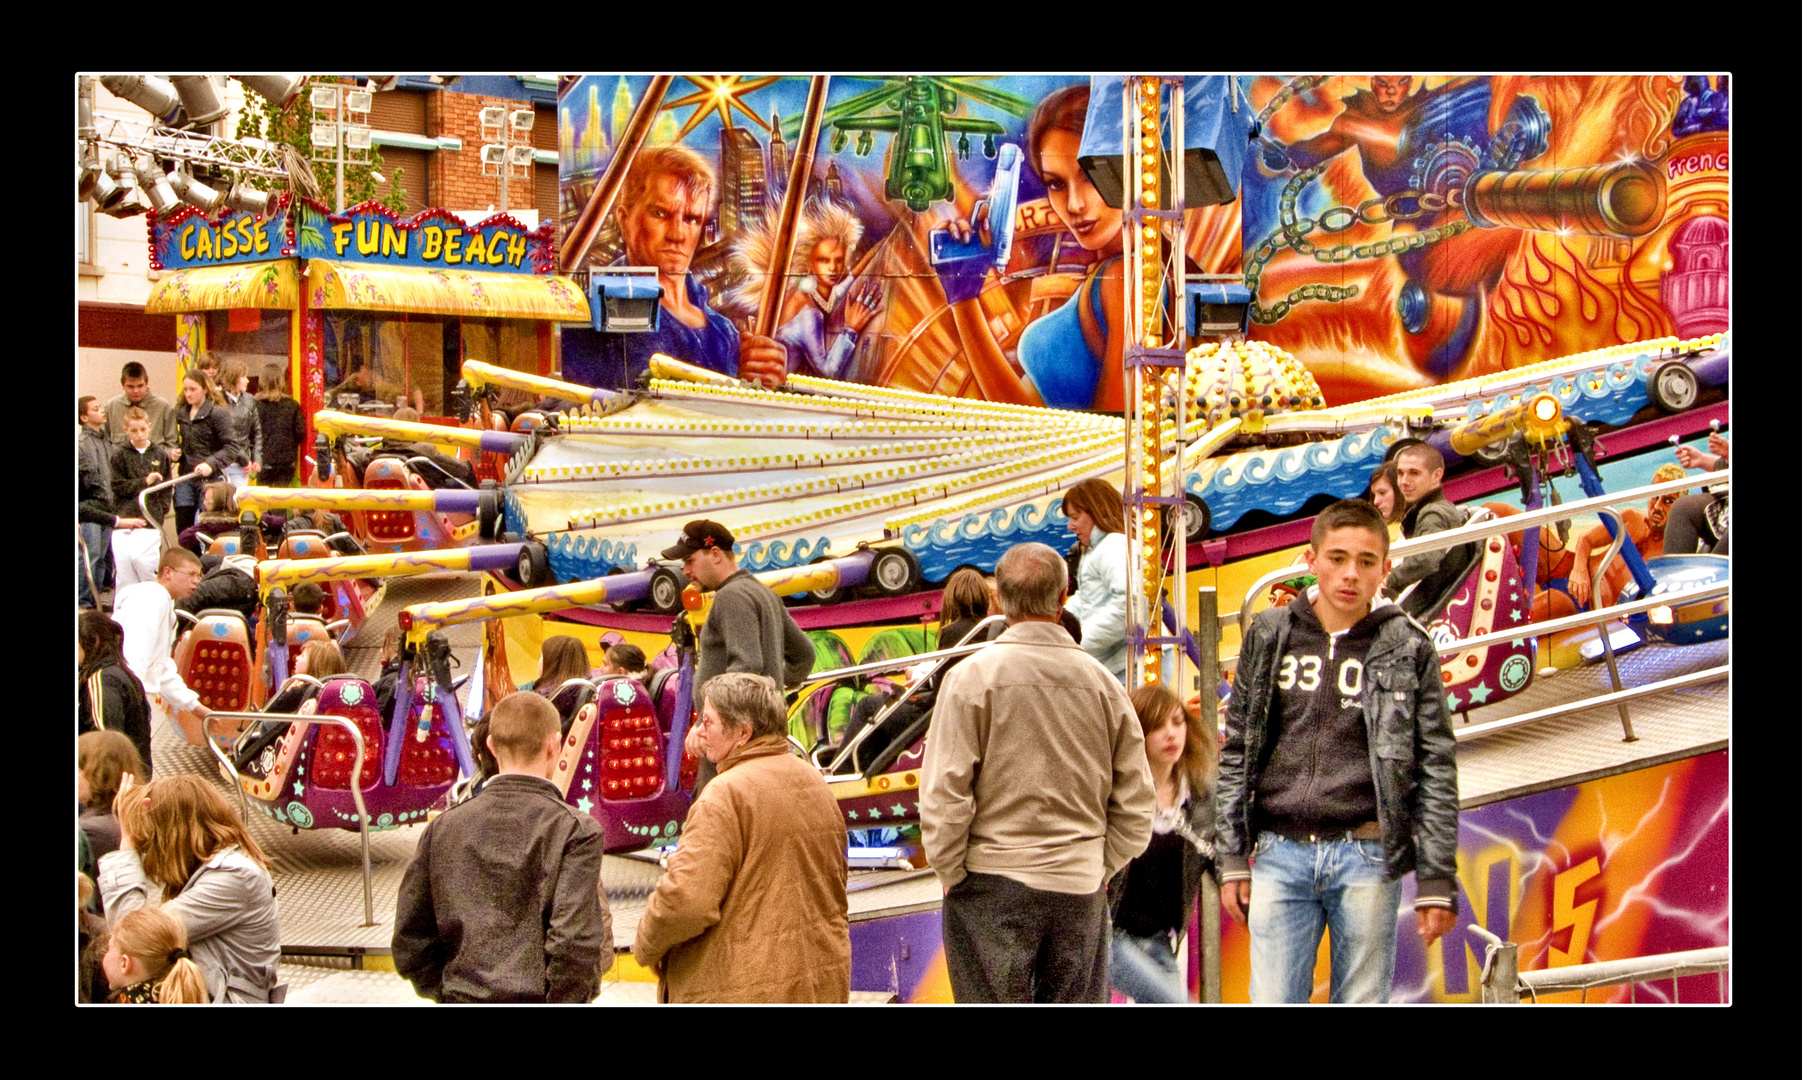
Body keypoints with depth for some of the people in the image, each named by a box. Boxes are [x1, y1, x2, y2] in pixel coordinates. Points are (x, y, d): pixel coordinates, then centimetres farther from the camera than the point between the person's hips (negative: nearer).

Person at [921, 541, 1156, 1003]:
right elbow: (1136, 803, 6)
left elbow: (944, 794, -11)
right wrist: (1098, 869, 14)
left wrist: (951, 873, 0)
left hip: (994, 884, -3)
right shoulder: (1102, 682, 4)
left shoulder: (971, 677, -8)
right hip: (1080, 888, 3)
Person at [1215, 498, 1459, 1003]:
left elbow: (1435, 767, 3)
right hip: (1281, 853, 1)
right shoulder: (1269, 636, 8)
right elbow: (1238, 752, 11)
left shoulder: (1407, 649, 3)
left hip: (1367, 857, -1)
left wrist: (1437, 881, -2)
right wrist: (1232, 858, 6)